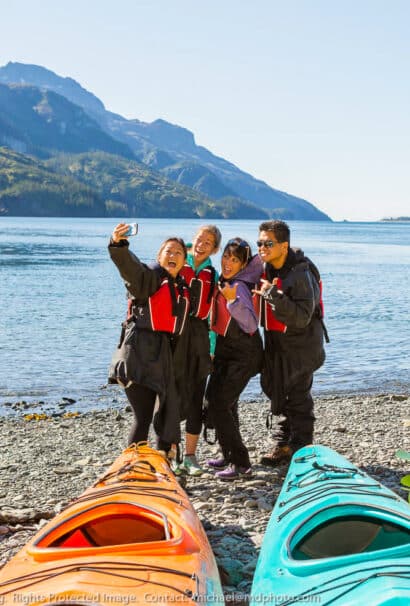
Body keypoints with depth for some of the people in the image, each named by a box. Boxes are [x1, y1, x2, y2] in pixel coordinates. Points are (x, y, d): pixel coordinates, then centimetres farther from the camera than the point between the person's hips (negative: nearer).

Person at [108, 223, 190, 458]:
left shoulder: (183, 287, 17)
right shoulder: (149, 276, -3)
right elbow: (128, 265, -25)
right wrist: (118, 244, -44)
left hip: (165, 357, 7)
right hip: (141, 355, -7)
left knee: (168, 416, 12)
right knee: (143, 417, -11)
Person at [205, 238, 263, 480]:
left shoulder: (239, 286, -23)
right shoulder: (224, 281, 2)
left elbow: (251, 325, -33)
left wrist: (233, 300, -47)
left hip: (243, 355, -10)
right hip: (225, 350, 10)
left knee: (219, 404, -14)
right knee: (216, 399, 17)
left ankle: (241, 463, -8)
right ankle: (230, 455, 32)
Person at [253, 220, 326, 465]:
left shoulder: (301, 274, -21)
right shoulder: (265, 268, 4)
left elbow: (302, 318, -29)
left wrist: (273, 295, -33)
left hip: (300, 346, -8)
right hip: (275, 343, 8)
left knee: (298, 397, -1)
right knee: (279, 393, 13)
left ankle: (300, 452, 10)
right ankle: (284, 445, 25)